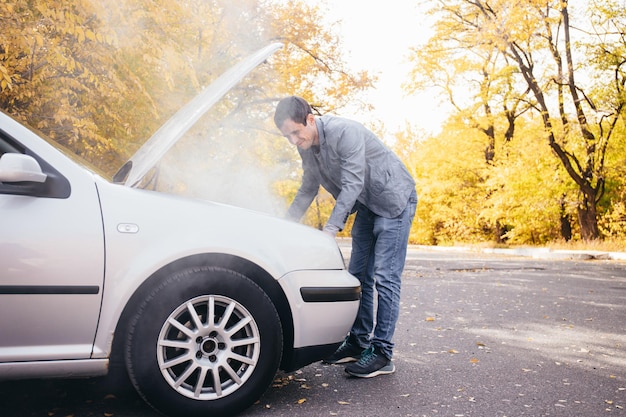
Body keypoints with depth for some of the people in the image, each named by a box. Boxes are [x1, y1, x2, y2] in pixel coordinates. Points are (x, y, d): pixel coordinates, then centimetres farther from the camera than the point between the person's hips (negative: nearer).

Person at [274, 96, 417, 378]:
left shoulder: (345, 132, -27)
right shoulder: (307, 147, 0)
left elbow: (352, 185, -30)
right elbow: (307, 191, 12)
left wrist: (330, 230, -34)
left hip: (394, 200, -8)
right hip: (366, 206, 9)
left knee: (385, 278, -11)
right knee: (358, 276, 8)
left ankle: (382, 353, -6)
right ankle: (359, 342, 18)